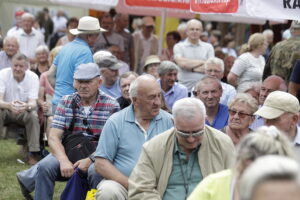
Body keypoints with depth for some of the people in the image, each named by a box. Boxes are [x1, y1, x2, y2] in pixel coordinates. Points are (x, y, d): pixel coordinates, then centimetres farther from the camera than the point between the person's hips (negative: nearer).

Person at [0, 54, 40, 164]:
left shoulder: (33, 77, -14)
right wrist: (9, 105, -51)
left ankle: (34, 153, -23)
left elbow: (33, 103, -22)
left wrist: (27, 106, -48)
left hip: (24, 112, 0)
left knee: (33, 116, -31)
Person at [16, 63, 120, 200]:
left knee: (96, 171, -36)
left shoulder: (111, 106, -4)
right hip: (68, 153, 2)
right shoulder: (66, 102, 5)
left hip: (96, 157, -2)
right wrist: (64, 160, -22)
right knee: (45, 166, -28)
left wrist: (90, 160, -24)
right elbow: (53, 137, -3)